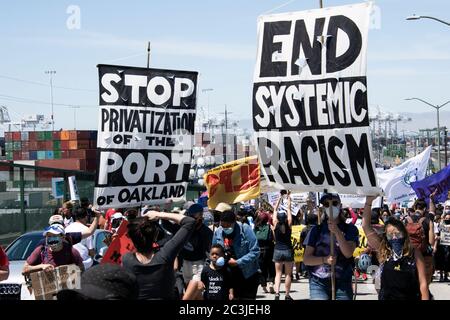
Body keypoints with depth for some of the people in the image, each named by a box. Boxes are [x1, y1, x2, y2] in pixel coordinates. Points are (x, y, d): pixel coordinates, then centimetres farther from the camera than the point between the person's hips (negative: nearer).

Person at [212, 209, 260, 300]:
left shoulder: (245, 229, -15)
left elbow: (255, 251, -18)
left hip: (248, 275, -4)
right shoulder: (218, 232, -2)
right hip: (229, 275, 4)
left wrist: (238, 262, -22)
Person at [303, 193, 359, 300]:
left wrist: (337, 232, -18)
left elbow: (348, 253, -8)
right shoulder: (316, 230, 9)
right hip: (319, 282, 0)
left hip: (342, 283, 0)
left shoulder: (350, 229, 8)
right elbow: (306, 259, 5)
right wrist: (325, 260, -13)